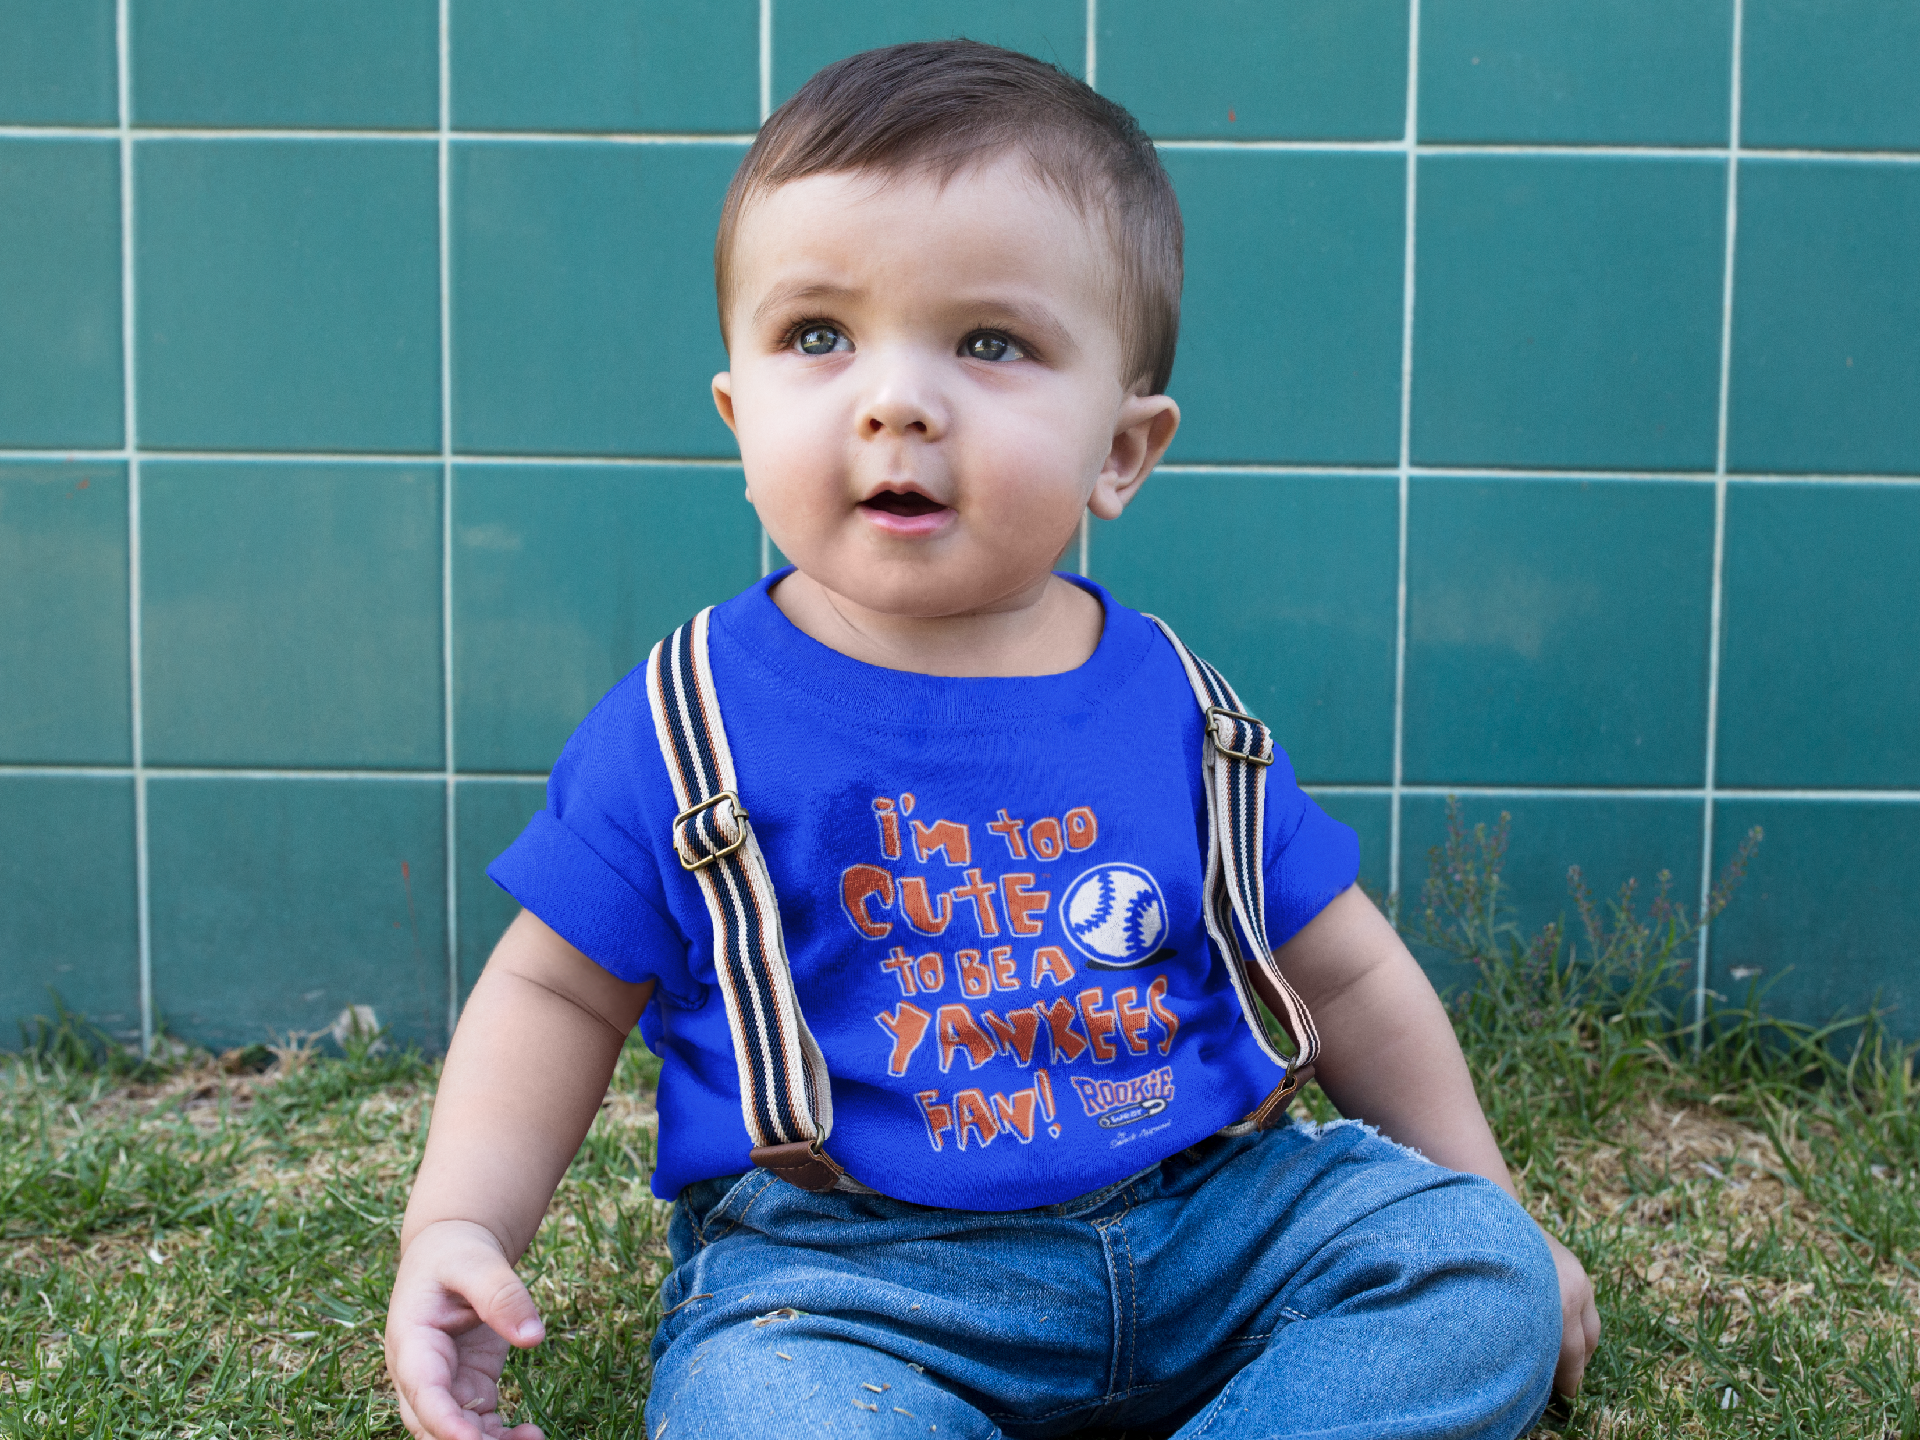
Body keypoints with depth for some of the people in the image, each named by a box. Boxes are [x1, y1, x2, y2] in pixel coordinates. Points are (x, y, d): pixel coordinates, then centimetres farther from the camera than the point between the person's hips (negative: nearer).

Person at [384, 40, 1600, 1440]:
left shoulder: (1177, 712, 1)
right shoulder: (693, 726, -5)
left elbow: (1346, 972, 13)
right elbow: (557, 990, 4)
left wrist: (1490, 1216, 15)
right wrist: (456, 1225, -11)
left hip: (1203, 1219, 4)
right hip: (838, 1262, -3)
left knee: (1480, 1276, -12)